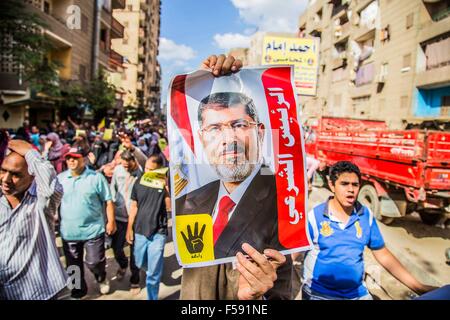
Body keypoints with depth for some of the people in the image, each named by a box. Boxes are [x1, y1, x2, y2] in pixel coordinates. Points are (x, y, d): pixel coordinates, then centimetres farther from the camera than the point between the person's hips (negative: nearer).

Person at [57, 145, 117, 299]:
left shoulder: (96, 177, -9)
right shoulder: (60, 178, 1)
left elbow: (108, 201, -6)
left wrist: (111, 221, -8)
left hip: (93, 230, -3)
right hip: (68, 232, 4)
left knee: (94, 262, 2)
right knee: (73, 265, 17)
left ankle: (101, 278, 36)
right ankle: (79, 290, 39)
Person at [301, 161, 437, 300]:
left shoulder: (367, 216, -3)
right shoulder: (314, 216, -13)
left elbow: (383, 255, 5)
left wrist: (418, 287, 1)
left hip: (357, 293, 4)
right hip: (318, 294, -3)